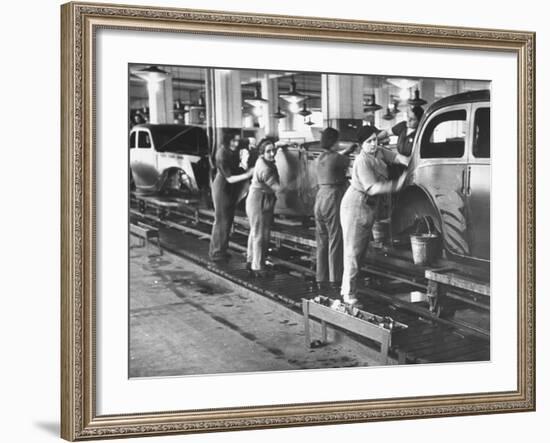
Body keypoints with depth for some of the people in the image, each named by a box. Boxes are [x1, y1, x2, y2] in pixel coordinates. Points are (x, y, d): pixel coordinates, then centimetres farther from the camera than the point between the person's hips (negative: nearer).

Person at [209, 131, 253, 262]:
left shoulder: (233, 152, 0)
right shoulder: (222, 155, -23)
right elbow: (229, 178, -24)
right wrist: (246, 175, -33)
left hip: (231, 190, 8)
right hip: (222, 189, -8)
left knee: (228, 220, 13)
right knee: (221, 220, -2)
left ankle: (222, 250, 24)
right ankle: (217, 252, 7)